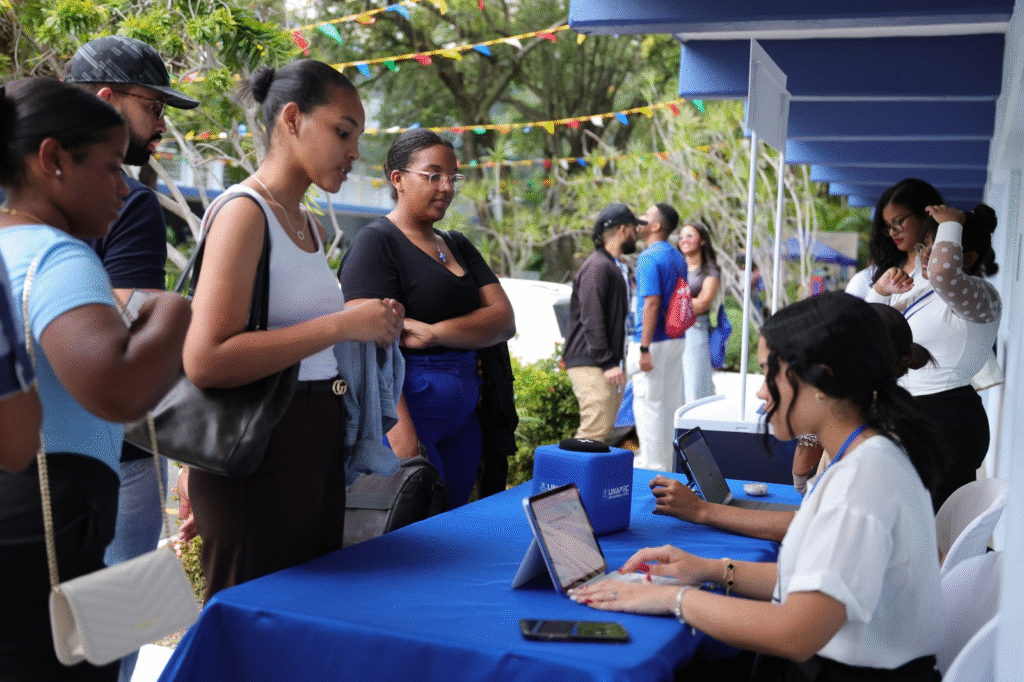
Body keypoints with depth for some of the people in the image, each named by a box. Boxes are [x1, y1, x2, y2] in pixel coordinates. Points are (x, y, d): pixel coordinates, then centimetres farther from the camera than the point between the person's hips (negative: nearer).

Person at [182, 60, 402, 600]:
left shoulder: (311, 227, 16)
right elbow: (204, 360, -23)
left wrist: (371, 324, 11)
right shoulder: (244, 212, -12)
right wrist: (341, 324, -22)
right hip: (258, 455, -9)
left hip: (317, 449, 9)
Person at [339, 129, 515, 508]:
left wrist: (434, 332, -14)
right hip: (406, 409, -7)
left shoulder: (458, 246, 17)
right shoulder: (375, 243, -6)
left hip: (463, 415, 7)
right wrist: (403, 439, -27)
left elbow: (504, 320, 4)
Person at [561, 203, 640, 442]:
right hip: (590, 363, -10)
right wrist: (607, 363, -22)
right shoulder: (597, 266, -12)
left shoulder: (617, 268, 21)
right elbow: (591, 319, -19)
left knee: (604, 429, 10)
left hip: (609, 363, 10)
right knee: (596, 429, -16)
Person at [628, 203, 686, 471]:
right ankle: (665, 465, 23)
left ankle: (653, 471, 1)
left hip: (656, 341, -9)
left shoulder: (649, 258, -15)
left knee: (649, 405, -3)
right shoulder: (678, 257, 13)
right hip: (677, 339, 9)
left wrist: (644, 348, -22)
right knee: (669, 404, 14)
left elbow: (652, 303, -22)